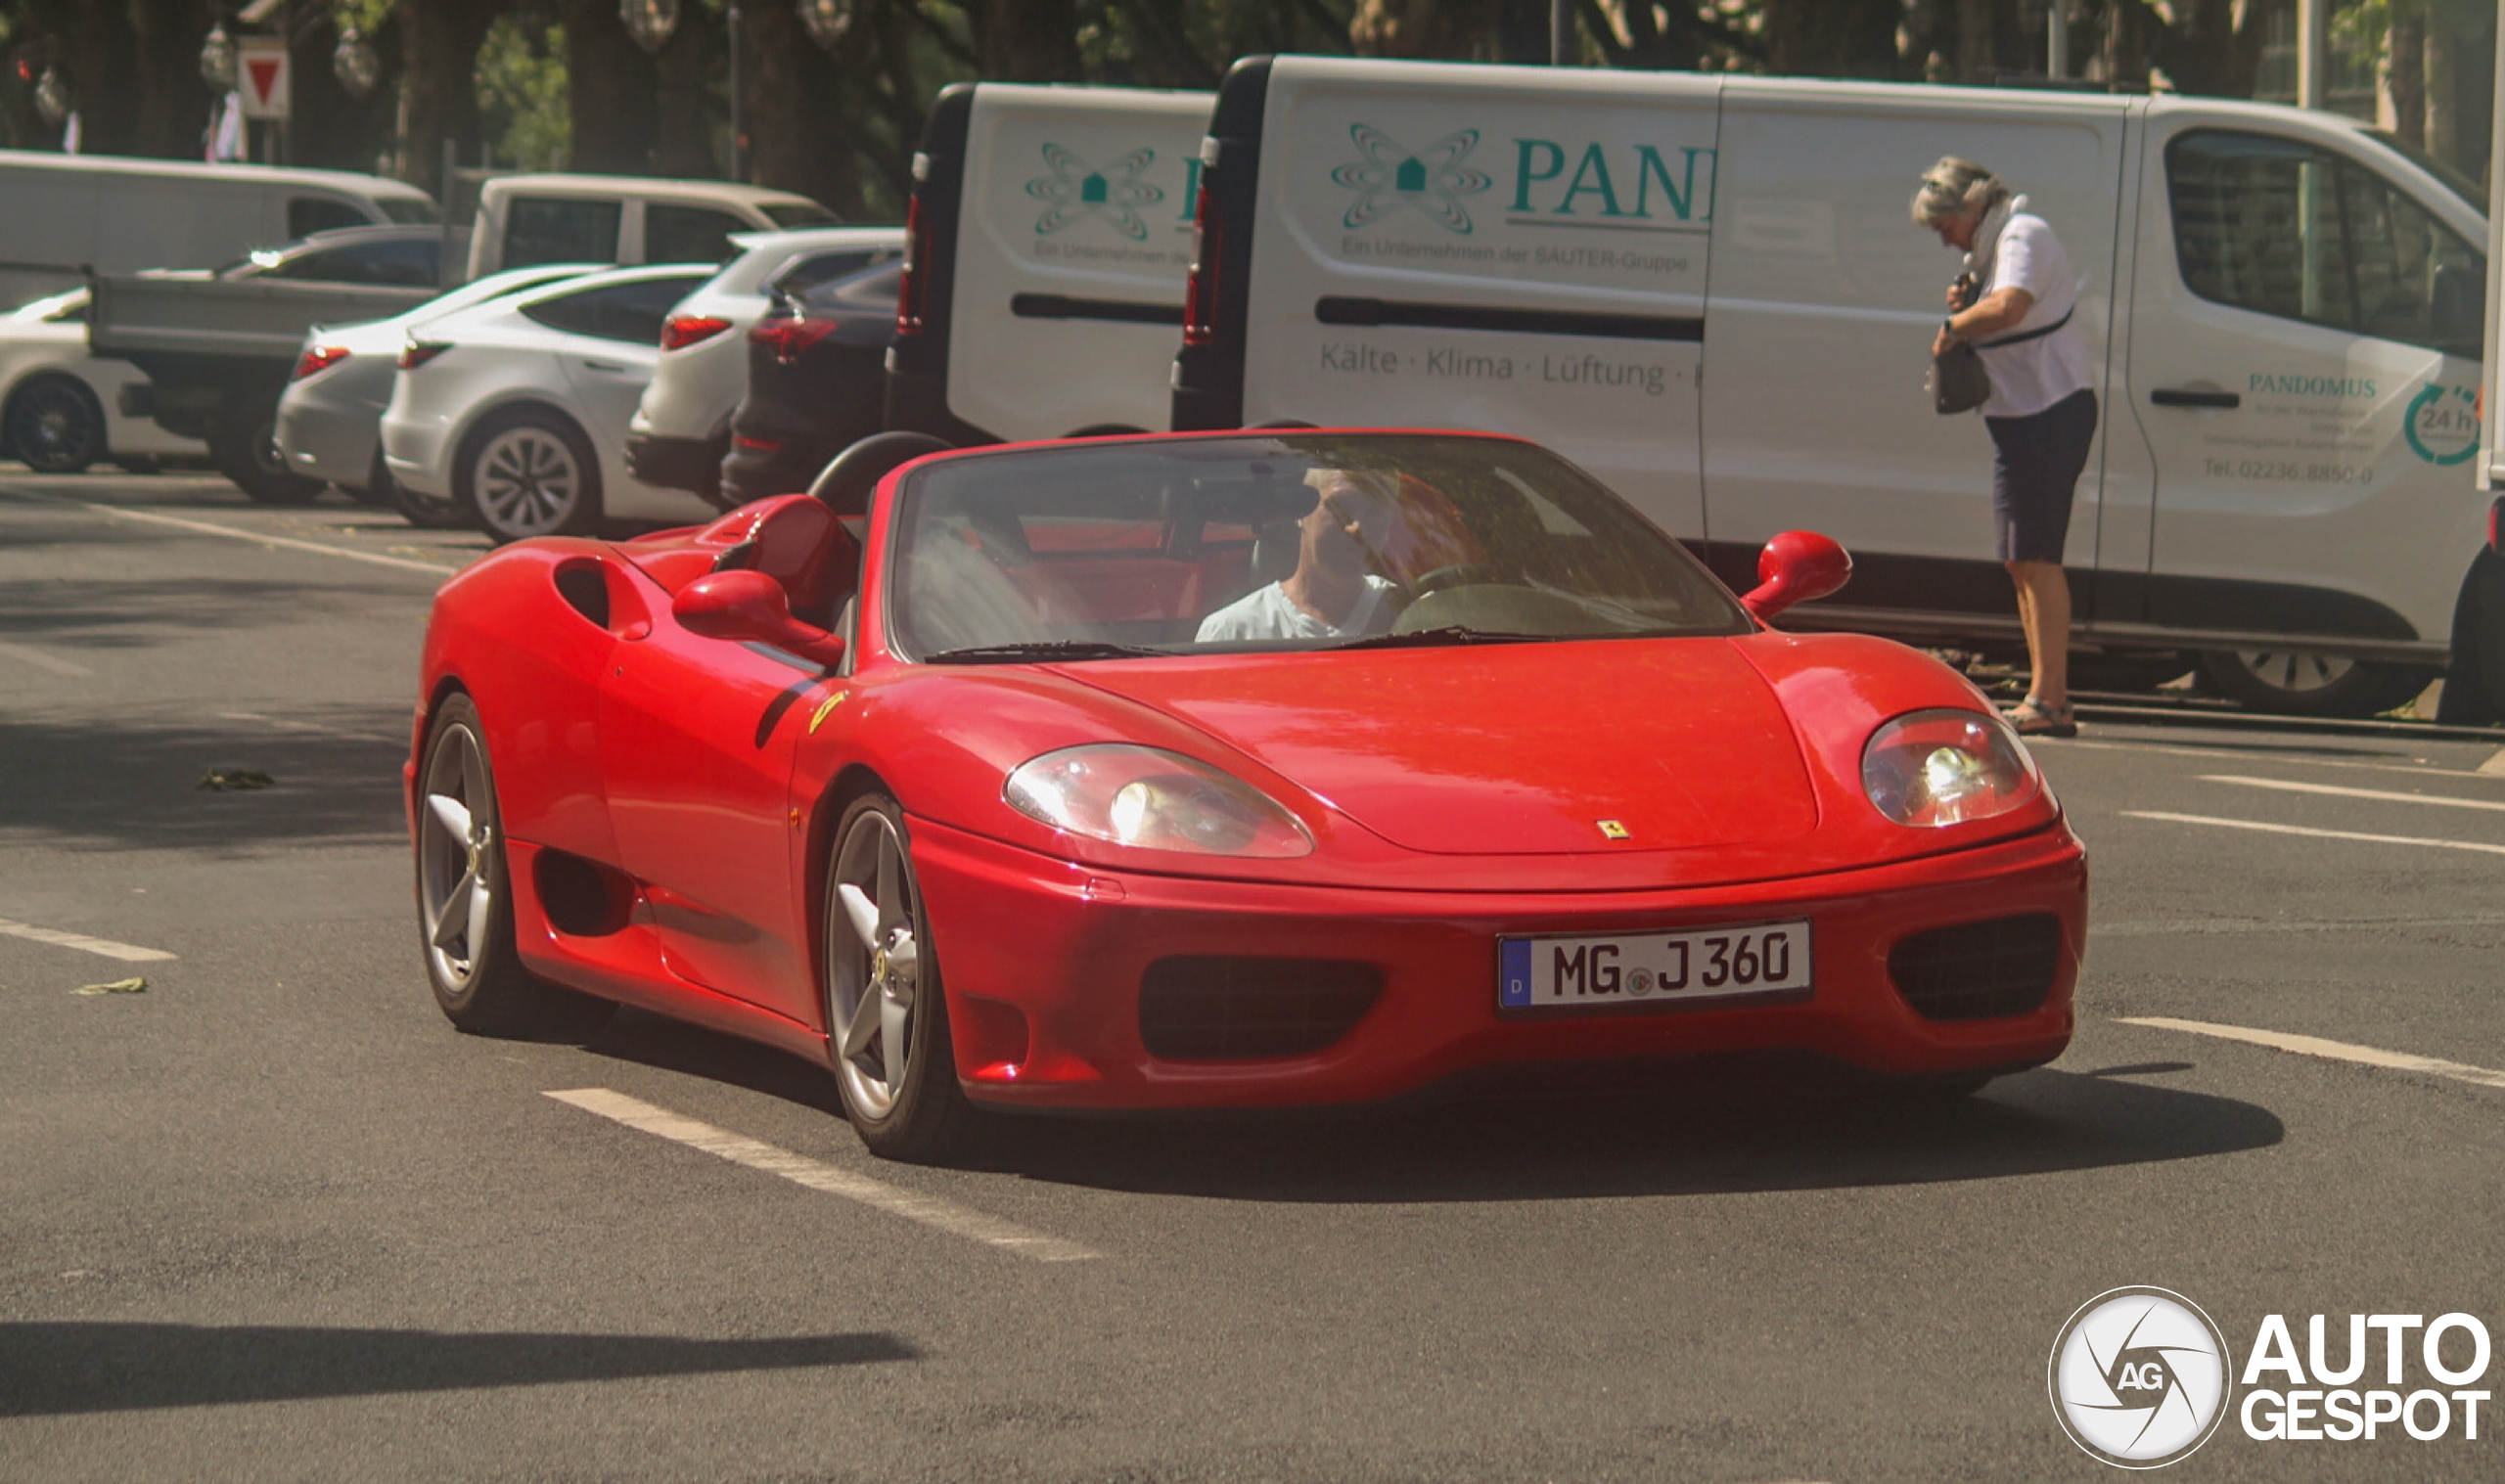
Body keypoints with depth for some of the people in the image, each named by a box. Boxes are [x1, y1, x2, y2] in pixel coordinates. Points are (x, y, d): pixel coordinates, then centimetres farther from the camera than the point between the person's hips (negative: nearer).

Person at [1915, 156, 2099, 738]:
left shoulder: (2024, 237, -14)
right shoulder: (1991, 247, 18)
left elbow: (2009, 307, -32)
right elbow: (1995, 314, 23)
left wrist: (1953, 326, -18)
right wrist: (1964, 304, 3)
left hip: (2052, 408, -11)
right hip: (2017, 416, 11)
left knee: (2036, 555, -13)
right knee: (2018, 559, 11)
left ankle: (2048, 700, -13)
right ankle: (2048, 699, 14)